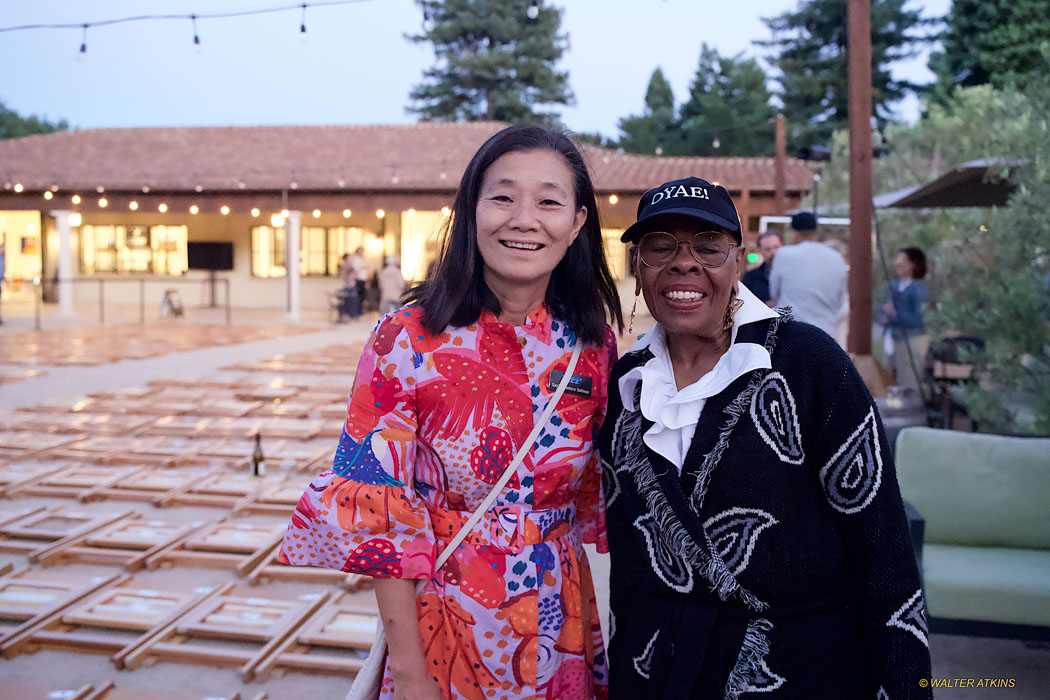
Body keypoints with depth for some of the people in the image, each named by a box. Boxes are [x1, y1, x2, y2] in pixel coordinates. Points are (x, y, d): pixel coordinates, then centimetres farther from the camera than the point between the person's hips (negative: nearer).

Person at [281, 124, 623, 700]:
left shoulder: (594, 345, -5)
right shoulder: (407, 341, -15)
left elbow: (598, 494, 5)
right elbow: (380, 516, -12)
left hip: (563, 626, 3)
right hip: (447, 627, -3)